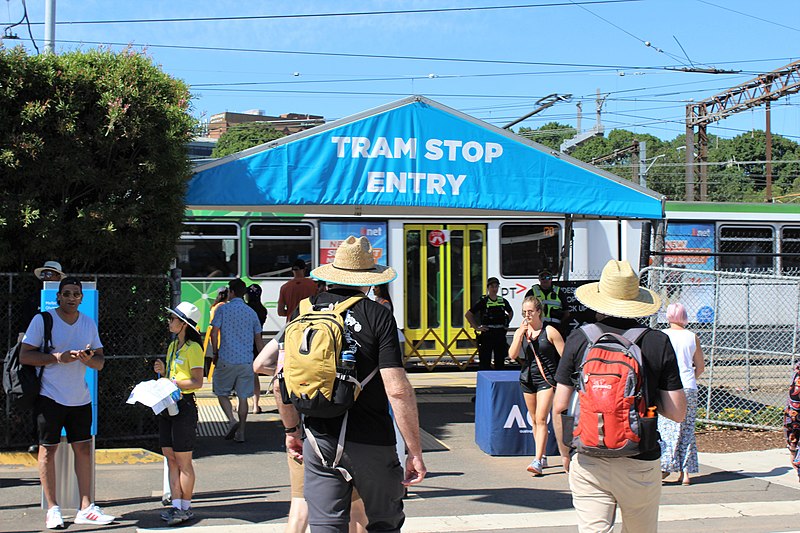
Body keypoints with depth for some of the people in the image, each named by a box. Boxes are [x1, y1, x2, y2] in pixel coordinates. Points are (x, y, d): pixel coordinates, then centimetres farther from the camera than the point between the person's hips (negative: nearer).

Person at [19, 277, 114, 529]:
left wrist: (89, 358, -11)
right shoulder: (42, 320, -4)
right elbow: (24, 356, -8)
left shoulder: (89, 323, 11)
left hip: (80, 397, 5)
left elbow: (100, 363, 12)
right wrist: (57, 357, -19)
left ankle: (86, 508, 7)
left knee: (83, 448, 3)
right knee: (48, 449, -1)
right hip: (49, 397, -4)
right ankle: (52, 509, 6)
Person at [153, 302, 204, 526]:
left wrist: (172, 382, -21)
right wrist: (162, 371, 2)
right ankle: (176, 505, 12)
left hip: (185, 405, -8)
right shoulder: (173, 346, 15)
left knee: (183, 461, -2)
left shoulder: (193, 348, -10)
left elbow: (197, 382, -15)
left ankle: (186, 508, 6)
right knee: (171, 459, 8)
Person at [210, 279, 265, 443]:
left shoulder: (223, 309, -3)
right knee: (243, 397, 8)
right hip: (246, 361, 3)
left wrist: (215, 353, 5)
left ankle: (232, 421, -10)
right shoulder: (251, 312, 8)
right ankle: (240, 432, 8)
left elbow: (214, 333, -7)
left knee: (222, 393, 11)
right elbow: (258, 340, 13)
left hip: (226, 360, -3)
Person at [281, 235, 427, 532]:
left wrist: (292, 430, 21)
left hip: (319, 439, 3)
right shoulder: (377, 316, -9)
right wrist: (415, 452, -9)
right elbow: (397, 390, -15)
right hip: (371, 442, -3)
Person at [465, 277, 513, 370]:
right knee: (485, 360, -4)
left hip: (500, 333, 4)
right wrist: (476, 327, -7)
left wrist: (506, 324, 15)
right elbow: (467, 315, -3)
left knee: (500, 359, 8)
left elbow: (511, 312, 30)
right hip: (487, 334, -4)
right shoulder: (483, 301, -4)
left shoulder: (503, 301, 9)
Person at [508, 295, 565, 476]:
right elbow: (512, 355, -6)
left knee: (541, 419, -13)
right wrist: (521, 333, -15)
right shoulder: (520, 332, 6)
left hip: (546, 379, -5)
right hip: (527, 378, 5)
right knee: (535, 420, 12)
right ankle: (543, 457, 24)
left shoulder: (549, 331, -7)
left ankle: (537, 461, -17)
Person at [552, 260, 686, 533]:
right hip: (641, 464, 0)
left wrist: (565, 451, 12)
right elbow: (677, 413, -5)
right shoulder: (659, 343, -4)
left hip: (588, 462, 0)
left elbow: (560, 406, -3)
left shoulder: (579, 339, -3)